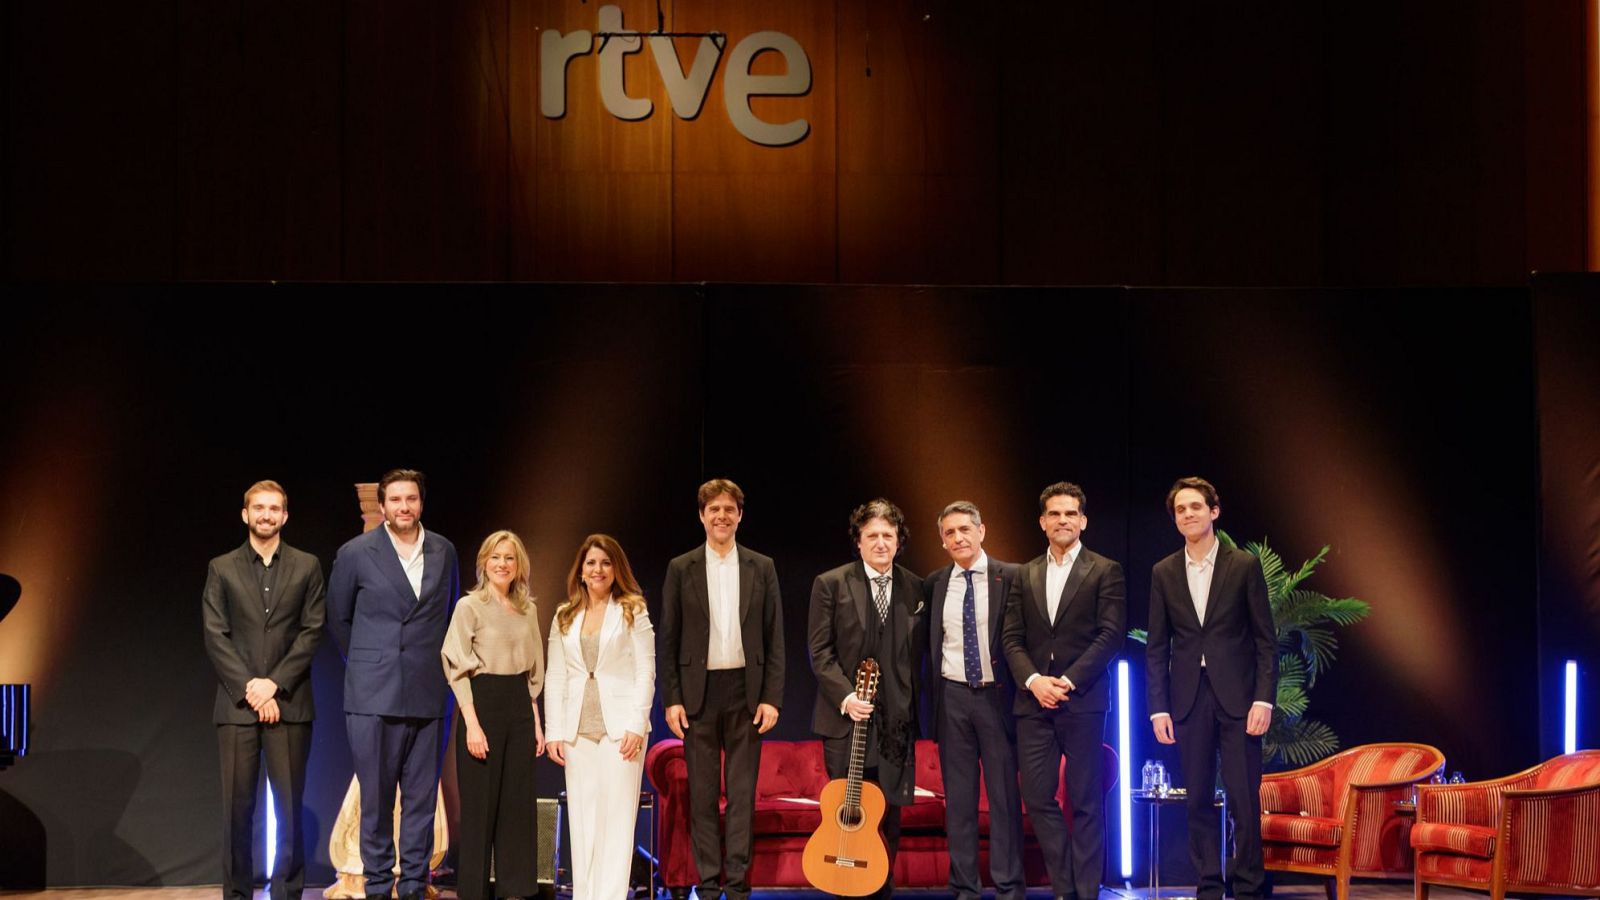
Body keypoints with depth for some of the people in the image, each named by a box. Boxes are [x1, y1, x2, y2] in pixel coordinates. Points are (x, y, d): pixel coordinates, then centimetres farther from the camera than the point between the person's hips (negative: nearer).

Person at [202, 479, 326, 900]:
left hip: (289, 703, 0)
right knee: (237, 806, 0)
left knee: (290, 806, -1)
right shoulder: (221, 569, 9)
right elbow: (215, 636, 2)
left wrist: (275, 683, -9)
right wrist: (249, 688, -9)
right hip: (237, 703, 0)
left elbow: (312, 631, 2)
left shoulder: (307, 566, 9)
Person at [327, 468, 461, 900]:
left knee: (421, 797, 4)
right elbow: (338, 618, 11)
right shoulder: (356, 553, -2)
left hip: (427, 695, 3)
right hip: (373, 696, -2)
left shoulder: (443, 551, 7)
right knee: (376, 798, 1)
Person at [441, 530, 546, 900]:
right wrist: (472, 724, -15)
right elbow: (457, 668, -8)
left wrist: (536, 721, 10)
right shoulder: (470, 606, -4)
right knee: (480, 804, -1)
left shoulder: (528, 609, 11)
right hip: (483, 704, -5)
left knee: (518, 804, 6)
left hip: (520, 707, 5)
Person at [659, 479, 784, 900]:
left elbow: (774, 638, 4)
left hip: (746, 691, 0)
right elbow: (668, 640, 3)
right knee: (703, 793, 3)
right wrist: (671, 699, -4)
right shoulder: (681, 569, 3)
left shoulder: (761, 568, 6)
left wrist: (772, 697, -3)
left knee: (743, 792, 1)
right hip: (699, 691, 0)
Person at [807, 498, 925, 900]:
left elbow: (918, 653, 10)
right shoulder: (830, 584, 0)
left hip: (896, 721, 2)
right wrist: (845, 696, -13)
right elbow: (820, 651, -2)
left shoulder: (914, 588, 8)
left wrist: (914, 710, 2)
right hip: (846, 718, -2)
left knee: (890, 814, 4)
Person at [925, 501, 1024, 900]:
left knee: (1004, 794, -2)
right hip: (952, 697, 3)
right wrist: (935, 686, 8)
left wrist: (1021, 689, -6)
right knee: (958, 797, 5)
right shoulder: (935, 584, 8)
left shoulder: (1010, 578, -2)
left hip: (996, 695, -3)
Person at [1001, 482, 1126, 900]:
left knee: (1086, 802, -1)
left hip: (1083, 701, -4)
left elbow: (1110, 634, -5)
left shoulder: (1105, 572, 3)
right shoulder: (1025, 576, 15)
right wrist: (1033, 680, -8)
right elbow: (1012, 639, 10)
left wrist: (1068, 680, -13)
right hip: (1034, 702, 4)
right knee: (1037, 798, 0)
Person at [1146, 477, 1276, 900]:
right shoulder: (1164, 573, 9)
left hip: (1236, 695, -3)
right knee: (1198, 799, 4)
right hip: (1189, 698, 3)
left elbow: (1266, 639, 0)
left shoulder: (1245, 565, 1)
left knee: (1244, 798, -4)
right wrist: (1158, 707, 2)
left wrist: (1264, 699, -9)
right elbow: (1157, 647, 9)